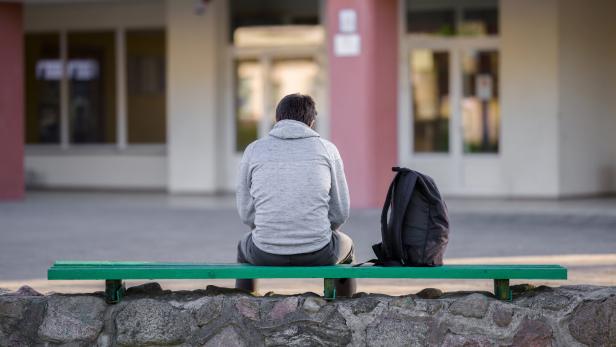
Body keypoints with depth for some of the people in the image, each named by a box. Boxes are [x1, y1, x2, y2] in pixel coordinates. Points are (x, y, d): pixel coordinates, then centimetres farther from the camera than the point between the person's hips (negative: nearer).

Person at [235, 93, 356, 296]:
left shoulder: (254, 150, 5)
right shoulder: (327, 149, 4)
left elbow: (246, 212, 8)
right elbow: (340, 212, 6)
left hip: (266, 256, 1)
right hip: (317, 256, -1)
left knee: (245, 248, 38)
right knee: (345, 245, 35)